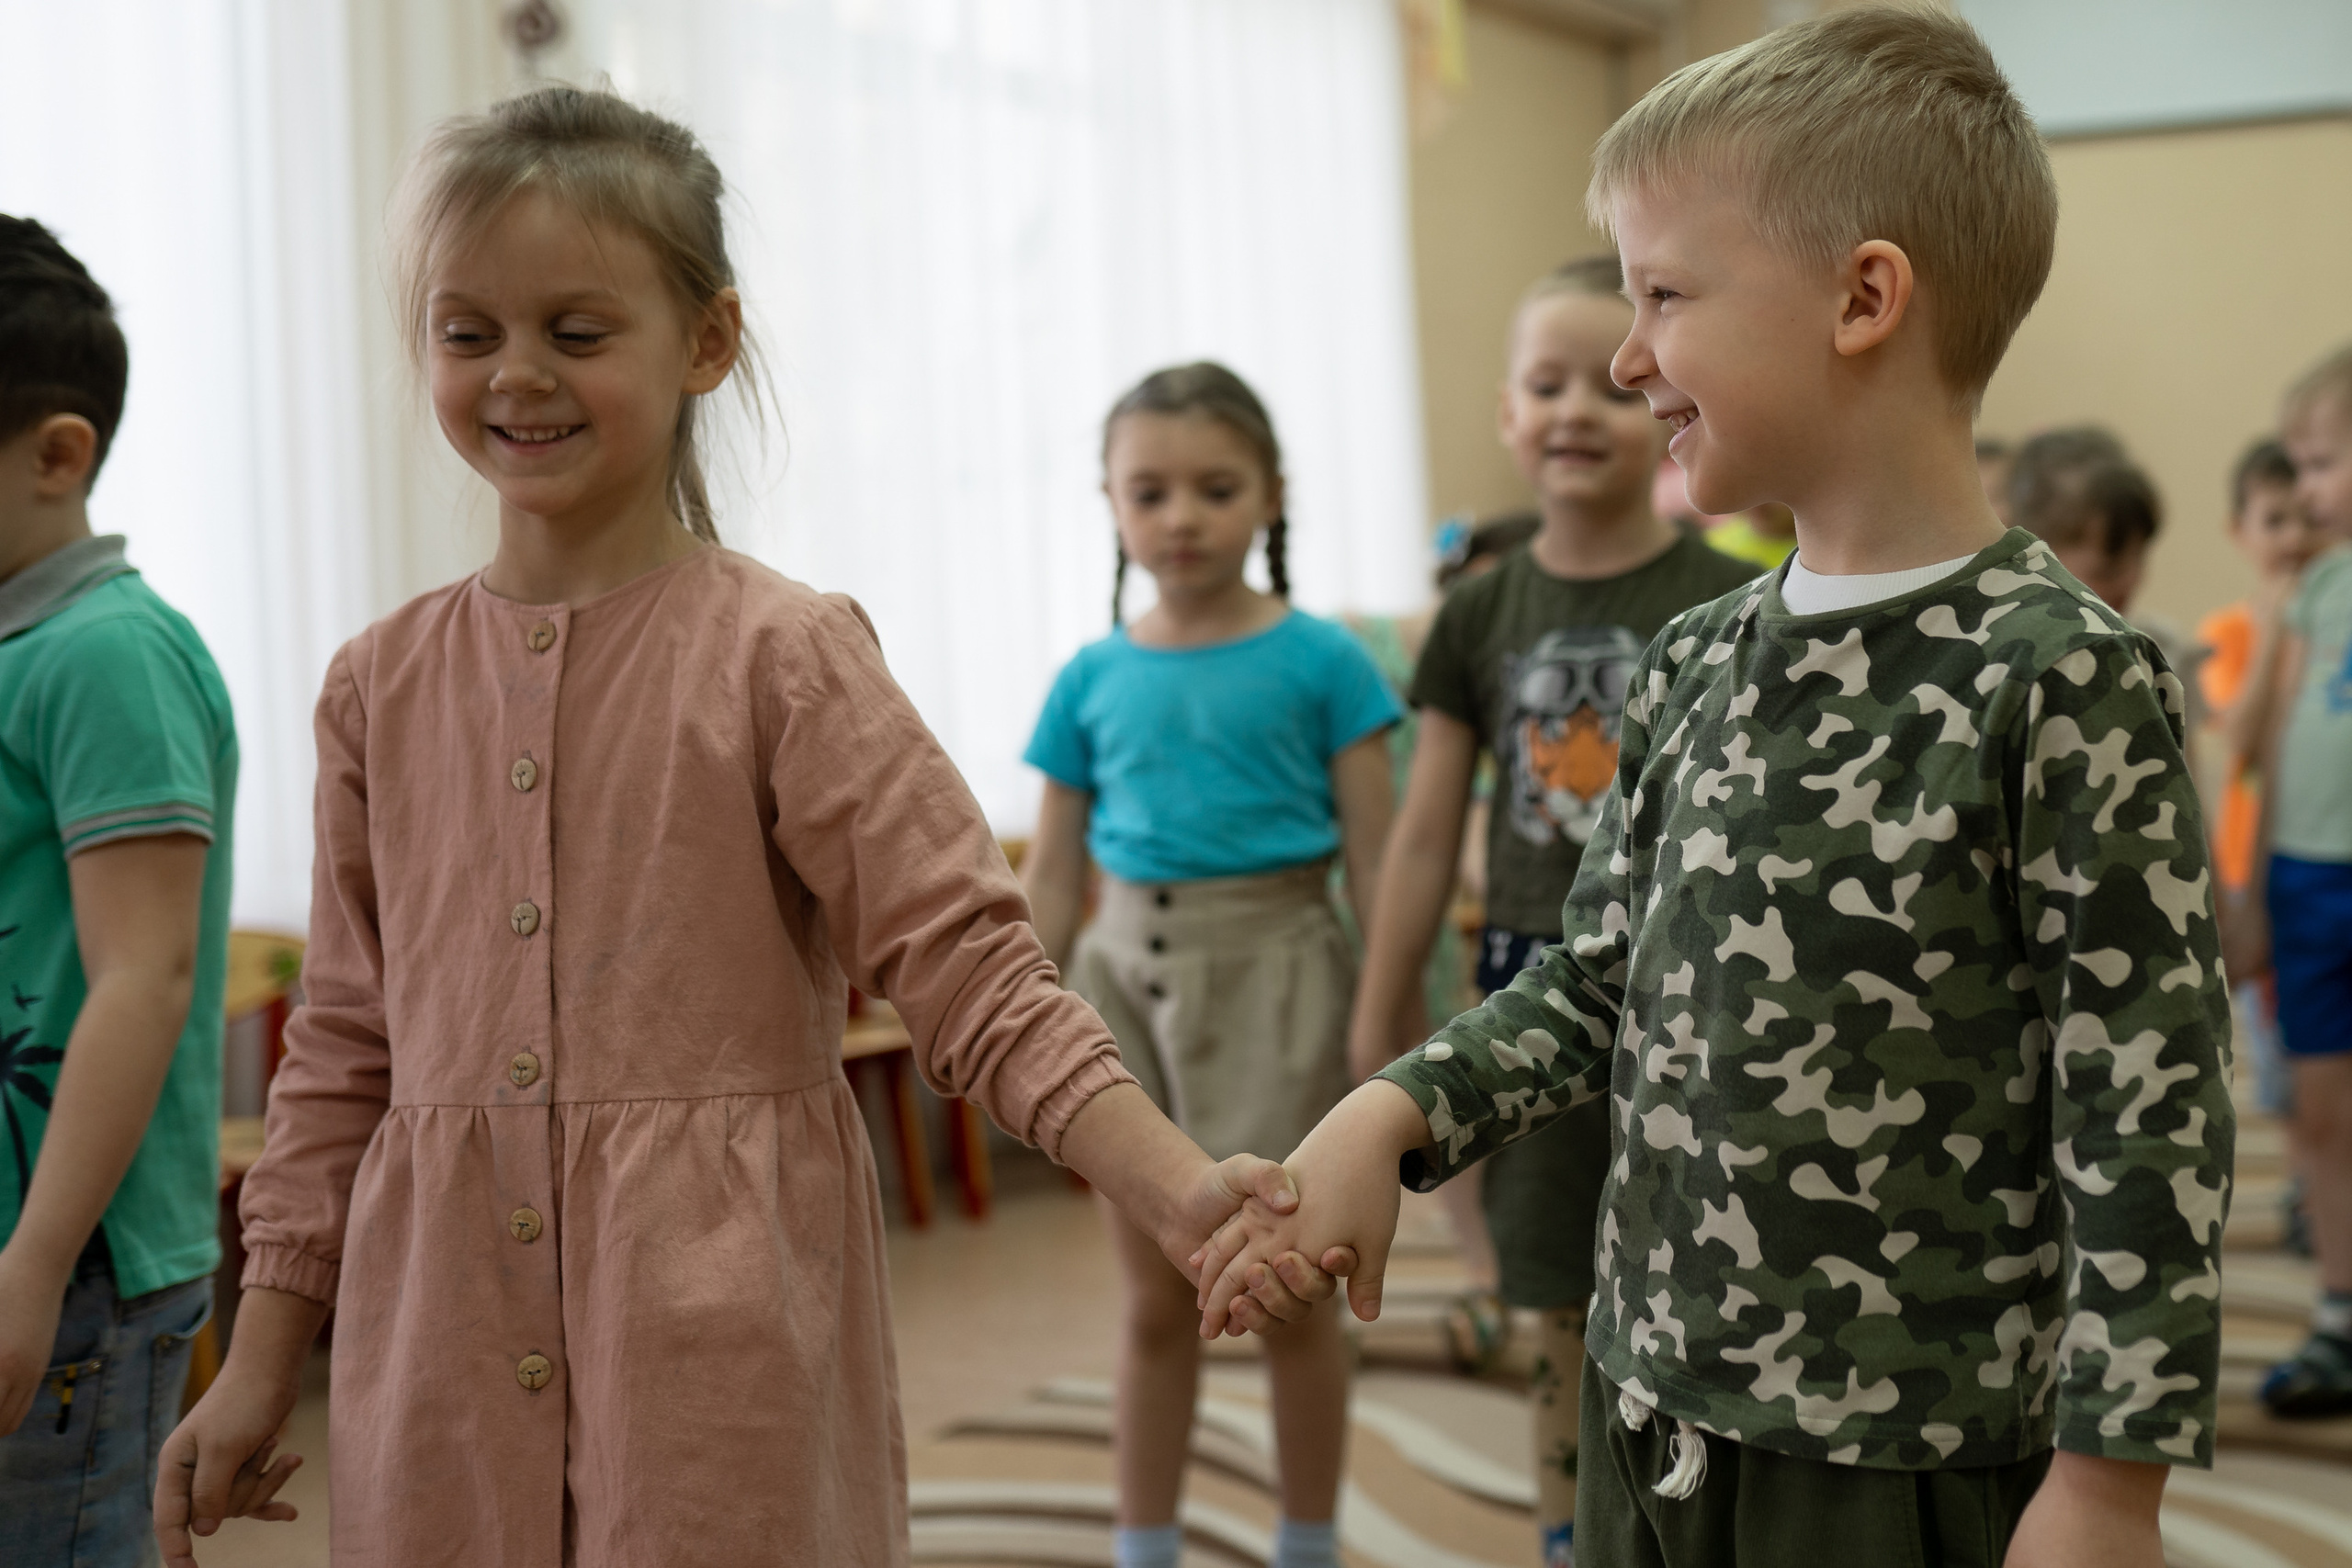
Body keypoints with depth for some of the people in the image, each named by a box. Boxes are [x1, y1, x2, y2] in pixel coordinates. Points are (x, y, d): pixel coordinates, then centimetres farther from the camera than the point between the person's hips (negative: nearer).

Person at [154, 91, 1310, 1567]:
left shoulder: (781, 654, -6)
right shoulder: (384, 682, 6)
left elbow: (974, 974, -11)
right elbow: (346, 1047, 12)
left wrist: (1180, 1187, -25)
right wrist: (260, 1362, 13)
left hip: (723, 1348, -4)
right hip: (441, 1356, 4)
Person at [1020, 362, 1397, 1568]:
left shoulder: (1318, 663, -3)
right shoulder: (1091, 680, 6)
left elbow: (1376, 859, -3)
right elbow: (1053, 869, 10)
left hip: (1270, 968, -3)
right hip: (1126, 968, 3)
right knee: (1154, 1299, 12)